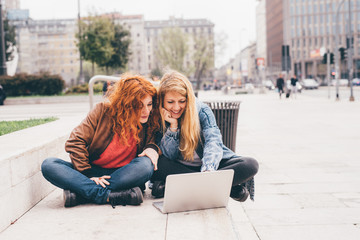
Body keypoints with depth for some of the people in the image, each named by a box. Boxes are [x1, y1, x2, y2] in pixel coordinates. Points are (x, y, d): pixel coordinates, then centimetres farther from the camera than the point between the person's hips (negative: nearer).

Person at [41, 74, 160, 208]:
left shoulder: (150, 121, -3)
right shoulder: (103, 111, -8)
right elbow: (76, 142, -9)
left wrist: (152, 148, -13)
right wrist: (88, 175, -15)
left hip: (124, 174, 0)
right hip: (94, 171, 0)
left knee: (146, 164, -34)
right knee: (48, 165, -23)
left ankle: (79, 193, -32)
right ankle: (109, 195, -37)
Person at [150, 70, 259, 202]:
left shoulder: (202, 111, -11)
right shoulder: (159, 117, -9)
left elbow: (214, 142, -26)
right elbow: (168, 156, -11)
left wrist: (208, 170, -47)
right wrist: (173, 125, -24)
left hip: (210, 165, 0)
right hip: (181, 168, 0)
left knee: (250, 165, -25)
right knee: (157, 163, -33)